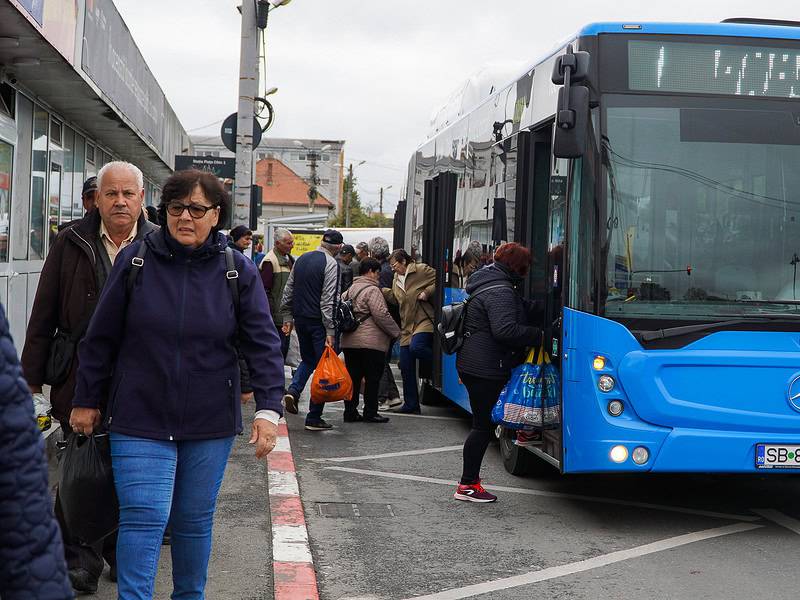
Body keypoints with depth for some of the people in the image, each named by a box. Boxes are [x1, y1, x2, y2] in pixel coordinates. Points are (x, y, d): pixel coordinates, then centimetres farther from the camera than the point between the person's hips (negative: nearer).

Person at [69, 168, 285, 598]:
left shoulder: (239, 272, -2)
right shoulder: (135, 260, -3)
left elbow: (262, 344, -3)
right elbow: (101, 337, 3)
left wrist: (268, 408, -12)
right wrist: (86, 400, 6)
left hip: (210, 421, 1)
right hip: (139, 419, -1)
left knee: (194, 521, 13)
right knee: (143, 518, -9)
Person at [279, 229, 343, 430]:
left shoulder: (302, 259, 9)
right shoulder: (331, 263, -13)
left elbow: (288, 291, 13)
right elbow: (328, 300, -18)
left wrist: (287, 317, 19)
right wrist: (330, 331, -18)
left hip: (300, 319, 7)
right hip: (319, 321, -7)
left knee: (307, 360, 25)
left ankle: (293, 391, 1)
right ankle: (314, 418, 0)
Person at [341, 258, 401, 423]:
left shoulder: (350, 290, 16)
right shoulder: (372, 290, -10)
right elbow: (381, 315, -16)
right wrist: (395, 332, -6)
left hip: (349, 341, 8)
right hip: (370, 341, -8)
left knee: (353, 377, 11)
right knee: (372, 378, 0)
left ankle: (350, 411, 12)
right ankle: (370, 413, 3)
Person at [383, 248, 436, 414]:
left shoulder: (421, 270, -4)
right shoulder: (396, 279, 19)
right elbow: (395, 299, 18)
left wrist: (427, 293, -16)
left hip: (424, 320, -8)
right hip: (407, 326, 8)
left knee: (416, 347, -36)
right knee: (406, 366, 5)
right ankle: (411, 404, 13)